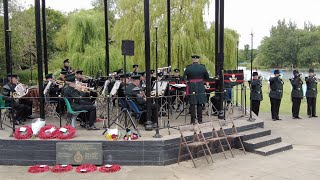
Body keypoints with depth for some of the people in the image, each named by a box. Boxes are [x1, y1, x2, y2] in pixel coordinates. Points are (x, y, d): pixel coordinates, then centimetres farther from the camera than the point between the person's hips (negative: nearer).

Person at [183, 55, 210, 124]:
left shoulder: (188, 68, -7)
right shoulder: (203, 67, -2)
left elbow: (184, 78, -3)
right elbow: (207, 77, 6)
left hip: (191, 87, -1)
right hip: (200, 87, 1)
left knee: (192, 104, 5)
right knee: (200, 103, 10)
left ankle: (193, 120, 7)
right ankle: (200, 120, 14)